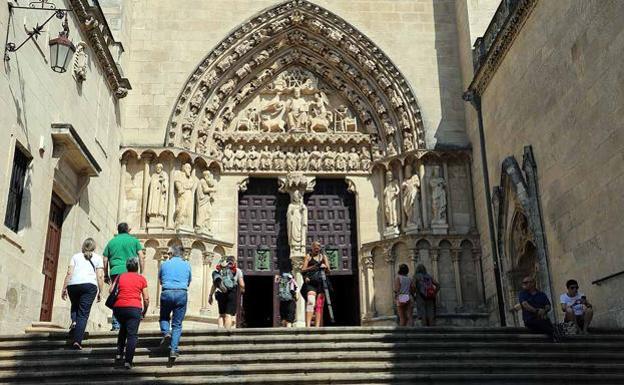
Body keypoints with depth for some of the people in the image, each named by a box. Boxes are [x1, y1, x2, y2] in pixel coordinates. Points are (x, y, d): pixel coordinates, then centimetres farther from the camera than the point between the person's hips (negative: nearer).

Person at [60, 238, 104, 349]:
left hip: (73, 284, 2)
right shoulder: (97, 258, 19)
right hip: (89, 284, -2)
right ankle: (77, 341, -11)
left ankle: (74, 321, 1)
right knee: (83, 313, -1)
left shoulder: (75, 256, 23)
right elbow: (100, 276, 8)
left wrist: (64, 289, 11)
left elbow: (69, 273, 10)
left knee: (75, 306, 28)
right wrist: (100, 292, 11)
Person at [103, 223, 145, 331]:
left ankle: (116, 324, 1)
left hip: (115, 272, 2)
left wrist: (106, 275, 22)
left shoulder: (111, 242, 17)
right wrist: (141, 273, 6)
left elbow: (105, 260, 15)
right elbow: (141, 257, 3)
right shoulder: (134, 240, 10)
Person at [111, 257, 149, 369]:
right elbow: (146, 298, 5)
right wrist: (144, 312, 16)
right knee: (132, 335, -2)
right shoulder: (141, 278, 9)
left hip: (118, 307, 3)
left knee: (123, 328, 28)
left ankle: (119, 353, 23)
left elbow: (111, 290, 2)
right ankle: (128, 361, -13)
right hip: (134, 308, -3)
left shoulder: (120, 276, 15)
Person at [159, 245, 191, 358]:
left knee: (164, 317, 22)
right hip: (182, 294, 0)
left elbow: (160, 281, 22)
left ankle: (166, 333, -7)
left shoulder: (164, 264, 9)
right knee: (177, 324, 6)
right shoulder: (187, 265, 11)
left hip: (167, 293, 0)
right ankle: (173, 350, -2)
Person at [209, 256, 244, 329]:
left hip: (220, 294, 3)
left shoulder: (220, 269, 14)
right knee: (228, 315, -3)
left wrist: (211, 295, 14)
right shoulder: (237, 270, 7)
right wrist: (242, 291, 20)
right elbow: (242, 285, 0)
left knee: (221, 314, 15)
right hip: (231, 293, -3)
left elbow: (214, 284, 11)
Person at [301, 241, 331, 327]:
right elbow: (303, 270, 4)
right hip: (311, 282, -3)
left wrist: (325, 267, -9)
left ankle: (317, 326, -4)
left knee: (319, 305, -3)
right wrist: (312, 267, -11)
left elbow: (328, 271, 14)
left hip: (321, 282, 3)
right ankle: (308, 325, -29)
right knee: (311, 302, -21)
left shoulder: (323, 256, 19)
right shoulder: (308, 256, 12)